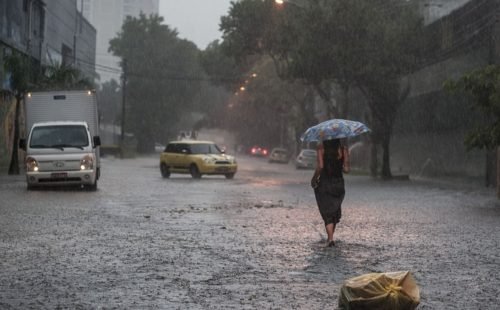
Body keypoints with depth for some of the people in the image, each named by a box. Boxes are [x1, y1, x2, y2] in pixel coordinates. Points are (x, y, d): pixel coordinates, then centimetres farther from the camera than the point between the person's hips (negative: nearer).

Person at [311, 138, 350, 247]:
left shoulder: (322, 147, -9)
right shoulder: (343, 149, -3)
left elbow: (320, 166, -17)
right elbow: (346, 169, -6)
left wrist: (314, 178, -2)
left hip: (324, 184, -2)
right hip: (339, 184, 2)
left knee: (327, 213, 4)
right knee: (335, 212, 20)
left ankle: (330, 238, -10)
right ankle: (330, 237, 26)